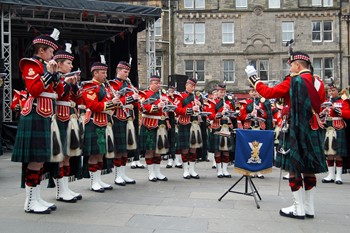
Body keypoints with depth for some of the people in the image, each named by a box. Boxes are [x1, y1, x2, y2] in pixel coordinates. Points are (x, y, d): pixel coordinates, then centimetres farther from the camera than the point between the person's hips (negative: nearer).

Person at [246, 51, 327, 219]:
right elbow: (320, 106, 15)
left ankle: (298, 209, 6)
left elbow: (269, 93, -10)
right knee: (309, 168, 12)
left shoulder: (293, 81, -12)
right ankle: (309, 208, 19)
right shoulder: (318, 83, 8)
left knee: (294, 168, 1)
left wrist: (254, 79, 0)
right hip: (314, 131, 7)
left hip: (296, 131, -7)